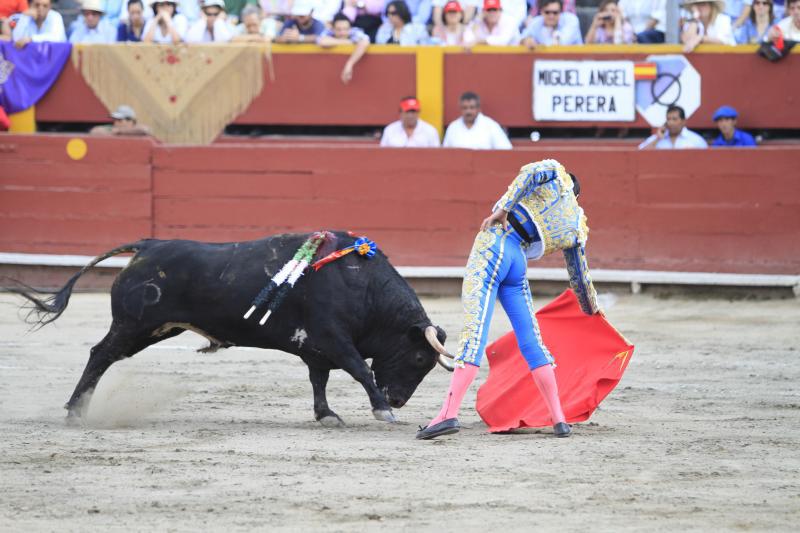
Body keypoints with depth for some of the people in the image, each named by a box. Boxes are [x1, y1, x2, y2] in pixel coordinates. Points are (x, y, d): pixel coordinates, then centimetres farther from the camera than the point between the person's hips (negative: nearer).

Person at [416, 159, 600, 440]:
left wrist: (502, 208, -14)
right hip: (518, 264, 5)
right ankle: (559, 419, 9)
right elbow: (580, 275, 34)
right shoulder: (576, 227, 24)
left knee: (474, 331, -13)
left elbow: (531, 172, -11)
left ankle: (449, 414, -22)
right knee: (531, 340, 13)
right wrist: (591, 308, 50)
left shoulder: (555, 172, 14)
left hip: (494, 246, -5)